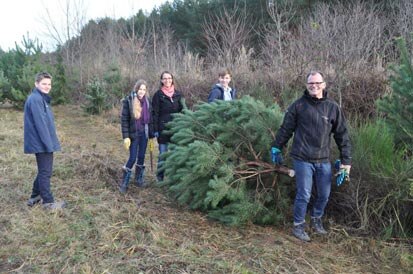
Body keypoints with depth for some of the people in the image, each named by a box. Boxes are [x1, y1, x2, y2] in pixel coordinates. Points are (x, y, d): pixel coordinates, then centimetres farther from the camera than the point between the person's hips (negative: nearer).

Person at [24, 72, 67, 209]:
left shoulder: (41, 98, 14)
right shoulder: (35, 99, -17)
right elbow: (40, 124, -22)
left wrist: (49, 142, 19)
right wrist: (49, 144, -21)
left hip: (42, 142, 10)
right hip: (42, 143, -10)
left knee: (43, 171, 19)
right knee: (45, 172, 0)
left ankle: (35, 197, 30)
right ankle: (49, 202, 10)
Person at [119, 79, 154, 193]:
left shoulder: (147, 101, 3)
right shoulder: (128, 101, -11)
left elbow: (149, 118, 9)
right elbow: (124, 120, -11)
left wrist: (151, 134, 7)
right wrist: (126, 137, -16)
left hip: (144, 133, 4)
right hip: (133, 134, -4)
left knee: (141, 157, 12)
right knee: (132, 158, -4)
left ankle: (139, 179, 28)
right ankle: (124, 183, 9)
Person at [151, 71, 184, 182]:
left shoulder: (178, 94, 7)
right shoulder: (158, 95, -2)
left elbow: (182, 111, 10)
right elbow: (155, 113, -4)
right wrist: (155, 130, -9)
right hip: (163, 129, -3)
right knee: (163, 154, 2)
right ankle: (160, 177, 16)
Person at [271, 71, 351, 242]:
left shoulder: (333, 107, 4)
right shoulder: (298, 105, -3)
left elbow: (342, 135, 7)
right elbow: (286, 129, 5)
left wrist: (346, 160, 4)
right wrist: (276, 148, 9)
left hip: (323, 160, 4)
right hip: (303, 159, -3)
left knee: (324, 195, 13)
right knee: (304, 195, 0)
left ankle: (316, 221, 38)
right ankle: (298, 226, 19)